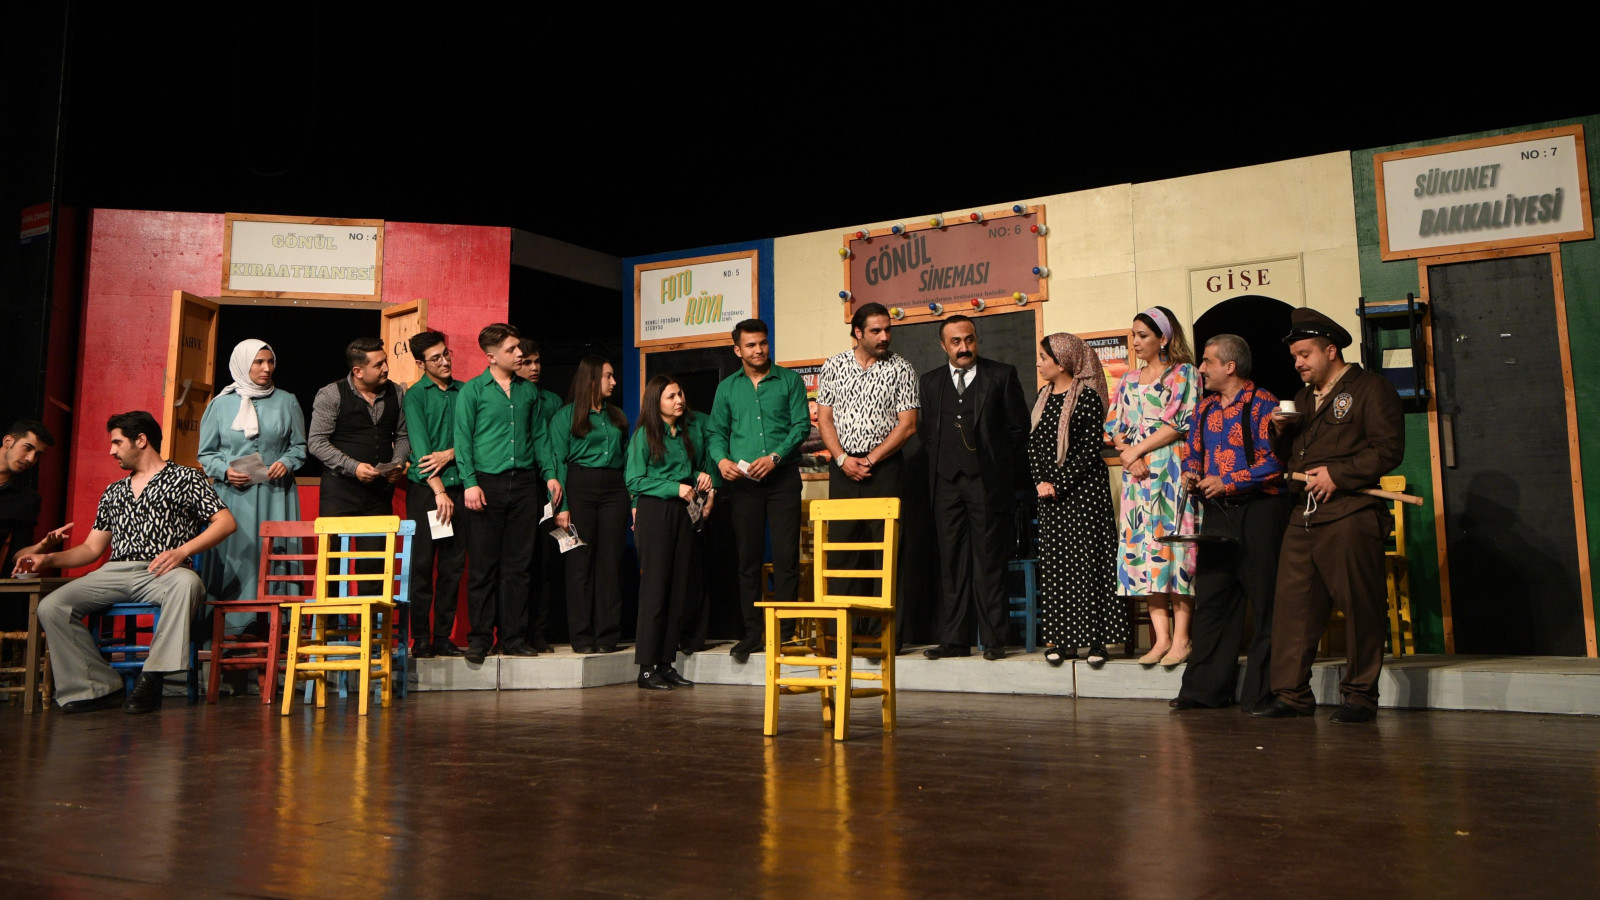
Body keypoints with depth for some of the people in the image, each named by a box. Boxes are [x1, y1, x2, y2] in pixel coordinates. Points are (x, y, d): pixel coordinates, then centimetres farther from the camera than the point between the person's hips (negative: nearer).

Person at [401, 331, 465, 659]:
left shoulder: (463, 391, 12)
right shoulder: (415, 395, 1)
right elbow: (420, 446, -8)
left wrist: (449, 454, -11)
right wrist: (438, 490, -15)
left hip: (458, 485, 4)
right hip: (425, 488, -3)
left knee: (453, 565, 4)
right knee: (422, 565, -2)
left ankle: (443, 636, 12)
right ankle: (420, 638, 5)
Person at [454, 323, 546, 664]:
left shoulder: (529, 390, 13)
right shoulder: (472, 390, 1)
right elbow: (463, 439, -3)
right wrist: (470, 482, -12)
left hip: (524, 482, 4)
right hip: (487, 483, -3)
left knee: (518, 565, 6)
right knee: (483, 566, 1)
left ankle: (514, 637, 13)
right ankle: (480, 638, 9)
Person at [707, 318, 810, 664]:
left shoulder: (790, 380, 6)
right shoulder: (727, 387, 14)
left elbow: (801, 425, -1)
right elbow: (717, 431, 12)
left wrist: (775, 457, -14)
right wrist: (722, 459, -8)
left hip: (782, 476, -2)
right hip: (742, 480, 2)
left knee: (786, 555, -5)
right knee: (747, 558, 4)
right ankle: (752, 631, 11)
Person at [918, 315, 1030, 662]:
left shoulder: (1002, 376, 5)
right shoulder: (930, 382, 15)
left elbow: (1019, 428, 4)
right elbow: (925, 431, 16)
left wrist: (1009, 474, 1)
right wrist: (940, 462, 6)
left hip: (988, 481, -3)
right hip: (947, 482, 3)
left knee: (990, 562, -2)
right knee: (952, 563, 5)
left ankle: (994, 640, 4)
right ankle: (954, 640, 10)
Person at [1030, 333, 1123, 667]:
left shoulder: (1087, 398, -8)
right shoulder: (1043, 397, 13)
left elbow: (1089, 451, -12)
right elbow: (1033, 444, 12)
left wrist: (1058, 484, -14)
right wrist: (1040, 482, -2)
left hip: (1082, 491, -6)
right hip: (1050, 493, 7)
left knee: (1086, 561, -5)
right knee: (1053, 564, 5)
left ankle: (1096, 639, 2)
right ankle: (1063, 639, 10)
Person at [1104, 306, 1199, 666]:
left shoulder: (1184, 374, 2)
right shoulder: (1129, 381, 19)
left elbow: (1180, 424, -8)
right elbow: (1114, 427, 13)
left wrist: (1137, 449, -7)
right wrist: (1128, 453, -6)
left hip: (1172, 470, -5)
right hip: (1137, 474, 5)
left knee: (1172, 543, -10)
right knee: (1143, 547, -1)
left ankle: (1181, 638, -7)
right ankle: (1161, 638, 2)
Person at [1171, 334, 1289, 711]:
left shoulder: (1262, 404, -7)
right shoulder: (1206, 407, 16)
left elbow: (1274, 460, -15)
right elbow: (1193, 451, 25)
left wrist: (1228, 482, -16)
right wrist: (1190, 475, 4)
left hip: (1259, 510, -7)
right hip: (1217, 511, 7)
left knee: (1264, 602, -1)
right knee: (1210, 597, 8)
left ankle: (1262, 692, 7)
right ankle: (1205, 689, 16)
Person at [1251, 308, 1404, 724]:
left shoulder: (1370, 388, 0)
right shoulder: (1302, 398, 23)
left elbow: (1388, 450, -9)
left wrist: (1338, 474, -15)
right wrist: (1281, 433, 6)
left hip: (1350, 514, -7)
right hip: (1304, 515, 7)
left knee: (1361, 608, -2)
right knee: (1292, 604, 3)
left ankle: (1360, 694, 9)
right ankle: (1291, 693, 8)